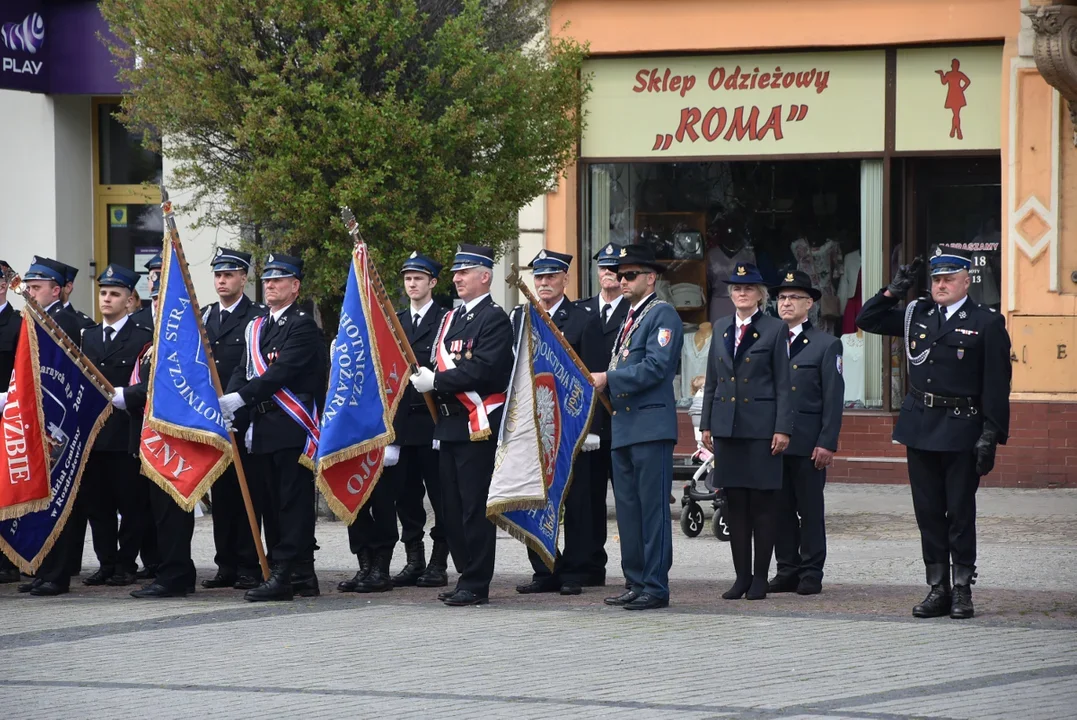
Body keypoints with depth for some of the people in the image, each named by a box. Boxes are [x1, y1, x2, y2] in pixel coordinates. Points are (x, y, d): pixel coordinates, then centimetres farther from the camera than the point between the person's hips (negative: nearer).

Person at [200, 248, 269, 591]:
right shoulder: (203, 316, 16)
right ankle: (226, 565, 12)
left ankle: (249, 565, 0)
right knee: (221, 491, 7)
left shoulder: (258, 316, -3)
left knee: (248, 492, -4)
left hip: (245, 418, -6)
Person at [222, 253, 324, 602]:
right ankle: (303, 574, 14)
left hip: (291, 428, -9)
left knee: (293, 501, -7)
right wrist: (227, 402, -6)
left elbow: (282, 371, -17)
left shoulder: (302, 325, -6)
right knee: (272, 504, 9)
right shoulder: (257, 327, 19)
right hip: (263, 428, 9)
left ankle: (282, 574, -11)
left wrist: (240, 398, -21)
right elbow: (242, 371, 14)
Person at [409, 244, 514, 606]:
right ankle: (468, 576, 17)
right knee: (452, 506, 10)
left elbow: (483, 368, -19)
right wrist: (424, 378, 0)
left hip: (477, 425, -9)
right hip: (449, 423, 9)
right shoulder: (451, 319, 20)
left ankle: (476, 584, -5)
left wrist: (437, 381, -16)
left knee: (475, 506, -7)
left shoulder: (494, 319, -7)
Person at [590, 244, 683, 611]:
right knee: (627, 508, 10)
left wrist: (608, 379, -16)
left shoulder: (663, 315, -7)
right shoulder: (629, 317, 22)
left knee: (653, 508, -8)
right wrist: (601, 384, 9)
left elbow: (655, 367, -18)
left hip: (651, 425, -9)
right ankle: (635, 583, 15)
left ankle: (656, 587, -7)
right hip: (623, 426, 9)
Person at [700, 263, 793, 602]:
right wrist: (706, 424, 10)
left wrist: (782, 428, -9)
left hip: (761, 427, -4)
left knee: (763, 503, -1)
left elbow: (783, 384, -3)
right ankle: (741, 576, 10)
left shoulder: (775, 329, -1)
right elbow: (712, 380, 15)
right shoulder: (721, 328, 13)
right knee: (735, 502, 5)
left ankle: (760, 577, 4)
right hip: (727, 426, 4)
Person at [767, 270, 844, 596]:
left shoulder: (826, 345, 2)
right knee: (780, 509, 6)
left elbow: (833, 398, -2)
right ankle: (787, 570, 12)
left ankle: (811, 573, 4)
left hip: (808, 443, -4)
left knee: (810, 510, -1)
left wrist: (827, 443, -10)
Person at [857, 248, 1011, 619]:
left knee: (960, 512, -1)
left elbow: (997, 384, -5)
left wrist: (991, 435, -11)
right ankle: (938, 589, 13)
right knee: (928, 512, 7)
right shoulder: (916, 315, 11)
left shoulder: (987, 323, -2)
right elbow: (866, 320, 18)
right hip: (920, 427, 5)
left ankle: (962, 590, 6)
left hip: (961, 431, -5)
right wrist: (893, 292, 3)